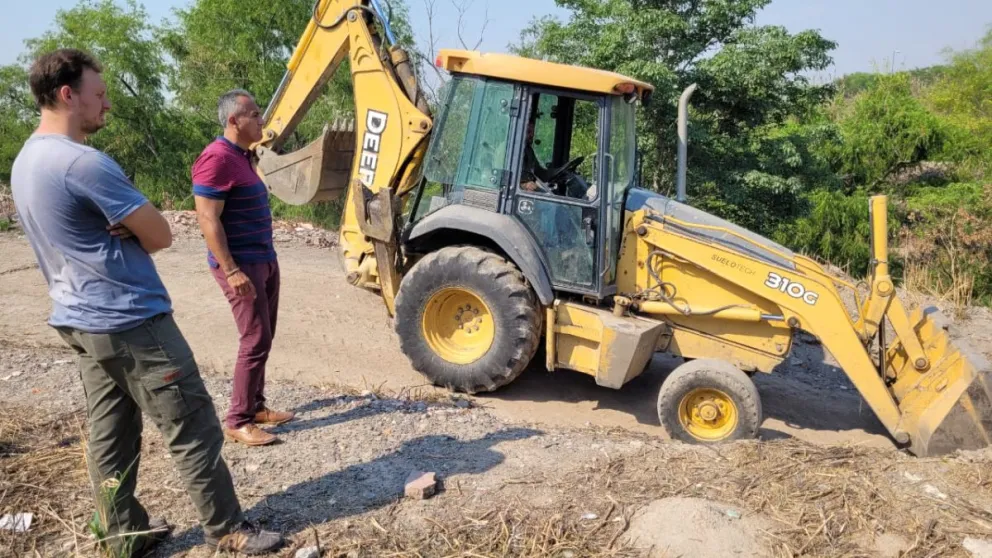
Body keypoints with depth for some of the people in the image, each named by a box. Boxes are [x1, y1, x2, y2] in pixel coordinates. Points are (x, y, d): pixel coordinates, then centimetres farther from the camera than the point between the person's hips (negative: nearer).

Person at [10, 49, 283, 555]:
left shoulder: (25, 162, 11)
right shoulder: (85, 163, -20)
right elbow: (160, 236, -15)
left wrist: (117, 234, -3)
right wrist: (128, 235, 2)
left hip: (80, 319, 10)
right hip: (130, 321, -10)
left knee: (109, 434, 15)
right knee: (192, 430, 1)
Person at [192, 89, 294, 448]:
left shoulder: (242, 156, 13)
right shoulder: (217, 158, -18)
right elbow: (208, 220, -22)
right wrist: (231, 270, -24)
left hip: (264, 260, 10)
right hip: (241, 265, -10)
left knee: (263, 337, 14)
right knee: (256, 340, -7)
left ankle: (256, 406, 25)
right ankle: (238, 421, 3)